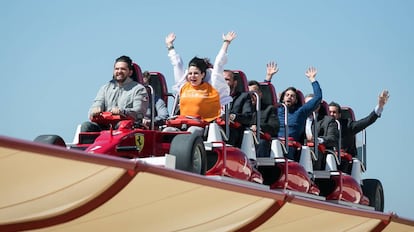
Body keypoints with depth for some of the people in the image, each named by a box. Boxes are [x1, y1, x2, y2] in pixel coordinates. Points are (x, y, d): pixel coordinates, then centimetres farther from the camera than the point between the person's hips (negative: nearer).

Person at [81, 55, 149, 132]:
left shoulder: (139, 89, 10)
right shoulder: (105, 88, 26)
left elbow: (139, 112, -5)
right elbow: (97, 105, 15)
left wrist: (122, 112, -25)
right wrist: (95, 111, -13)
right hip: (105, 126, 4)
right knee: (86, 126, -22)